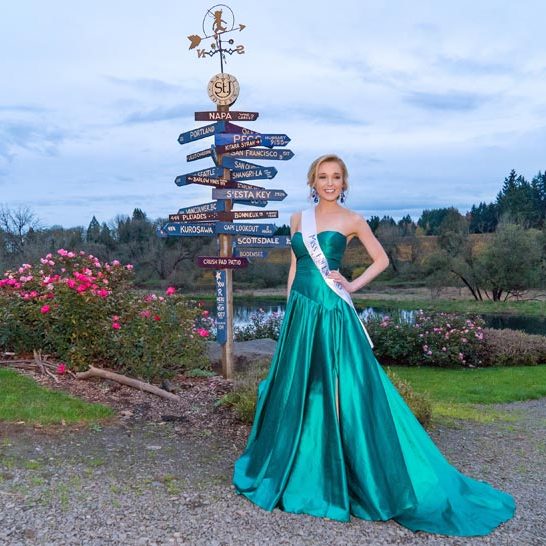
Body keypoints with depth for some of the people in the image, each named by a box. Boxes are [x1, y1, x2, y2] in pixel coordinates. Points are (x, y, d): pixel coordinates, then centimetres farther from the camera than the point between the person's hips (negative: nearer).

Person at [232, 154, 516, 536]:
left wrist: (353, 285, -5)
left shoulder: (352, 221, -1)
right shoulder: (299, 219, 11)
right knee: (298, 388, 12)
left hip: (332, 313, -5)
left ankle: (348, 473, 12)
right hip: (301, 311, 5)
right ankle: (300, 469, 29)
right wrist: (289, 309, 12)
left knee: (340, 389, -3)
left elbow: (382, 259, 6)